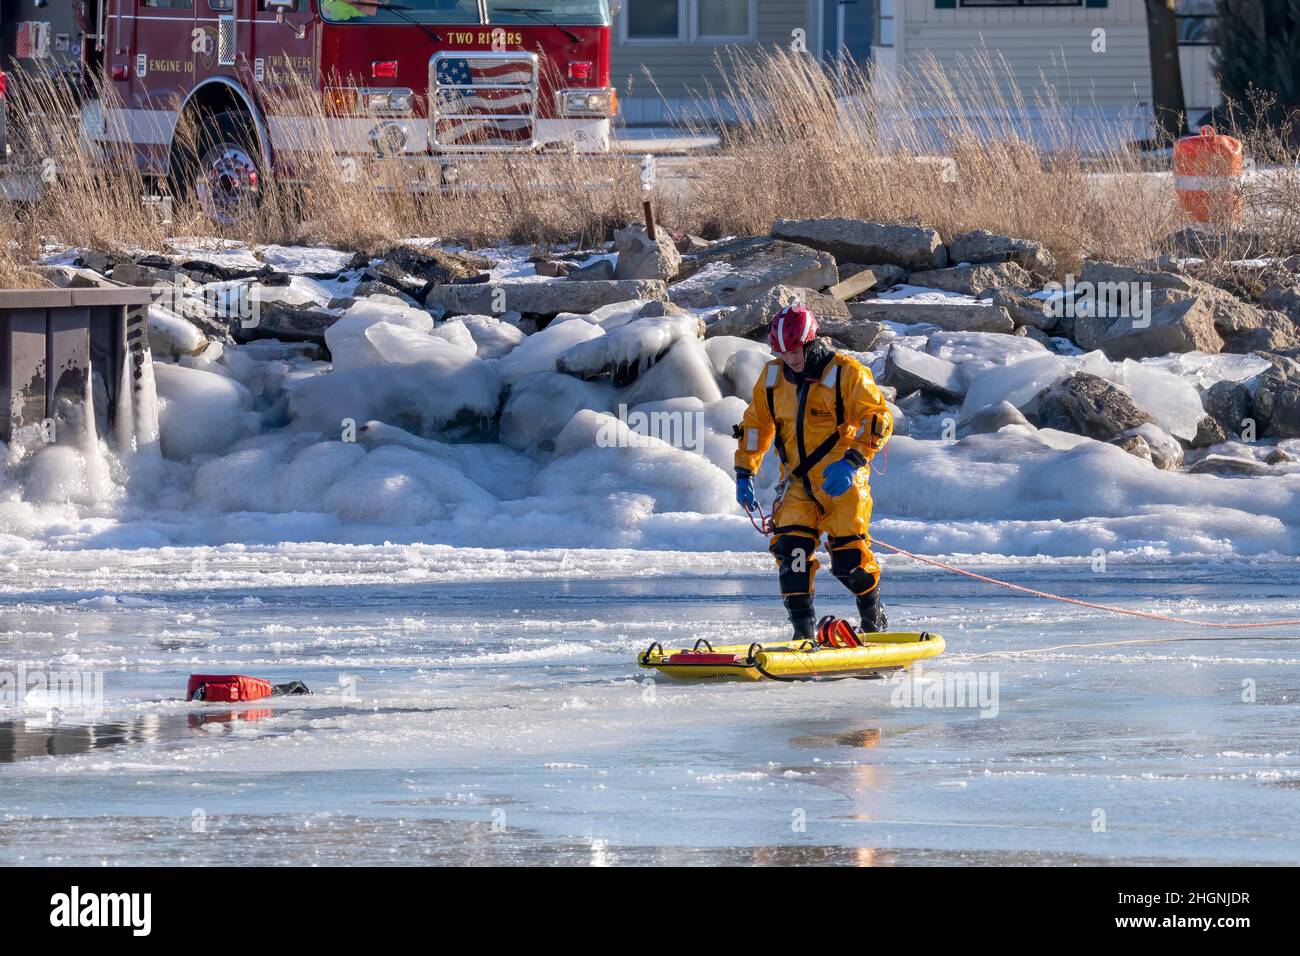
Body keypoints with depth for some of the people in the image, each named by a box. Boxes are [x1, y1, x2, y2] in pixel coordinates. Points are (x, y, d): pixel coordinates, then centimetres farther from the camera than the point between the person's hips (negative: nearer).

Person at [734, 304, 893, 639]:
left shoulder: (846, 374, -10)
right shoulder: (773, 377, 6)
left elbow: (878, 419, -13)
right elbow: (755, 424, 17)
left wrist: (852, 461, -24)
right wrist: (744, 473, 10)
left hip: (841, 481, -4)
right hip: (797, 482, 4)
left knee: (849, 559, -9)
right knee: (789, 549, -13)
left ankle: (874, 620, 17)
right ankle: (802, 629, -5)